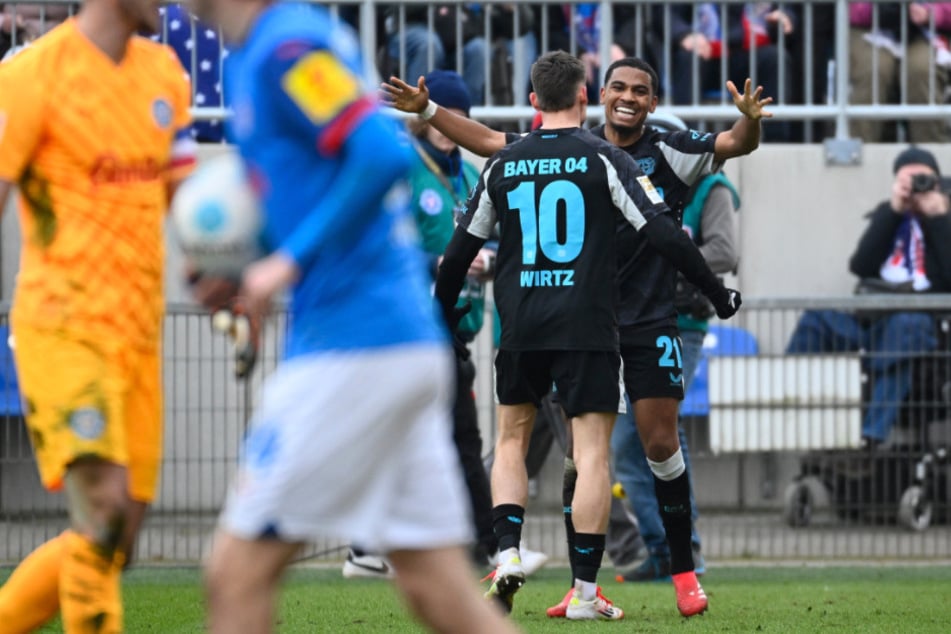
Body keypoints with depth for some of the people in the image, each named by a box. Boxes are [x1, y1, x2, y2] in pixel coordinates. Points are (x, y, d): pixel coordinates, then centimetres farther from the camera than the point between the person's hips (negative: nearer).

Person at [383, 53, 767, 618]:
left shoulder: (669, 152, -2)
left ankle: (685, 572, 9)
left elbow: (736, 146, -13)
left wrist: (749, 121, -34)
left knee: (661, 445, -4)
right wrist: (427, 109, 7)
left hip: (651, 322, -2)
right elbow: (488, 142, 12)